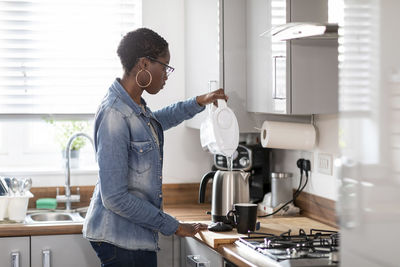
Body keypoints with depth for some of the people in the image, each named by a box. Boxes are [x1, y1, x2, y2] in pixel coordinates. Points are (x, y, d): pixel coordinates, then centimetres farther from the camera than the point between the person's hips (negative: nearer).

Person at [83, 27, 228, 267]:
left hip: (138, 236, 9)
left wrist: (198, 103, 25)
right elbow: (115, 198, -23)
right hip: (120, 239, -9)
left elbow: (156, 121, 36)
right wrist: (172, 226, -16)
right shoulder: (114, 115, -21)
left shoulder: (136, 106, 8)